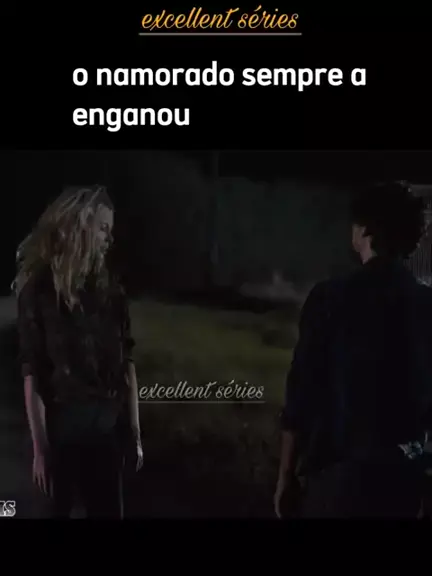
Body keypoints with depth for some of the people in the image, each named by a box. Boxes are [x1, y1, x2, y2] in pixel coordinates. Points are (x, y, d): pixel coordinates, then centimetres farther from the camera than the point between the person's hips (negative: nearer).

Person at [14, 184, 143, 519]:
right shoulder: (39, 290, -9)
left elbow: (126, 360, 4)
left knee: (109, 510, 11)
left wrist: (134, 431, 4)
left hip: (108, 423, 4)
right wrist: (39, 447, -13)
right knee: (62, 508, 10)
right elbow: (31, 373, -11)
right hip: (63, 426, -3)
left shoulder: (109, 286, 3)